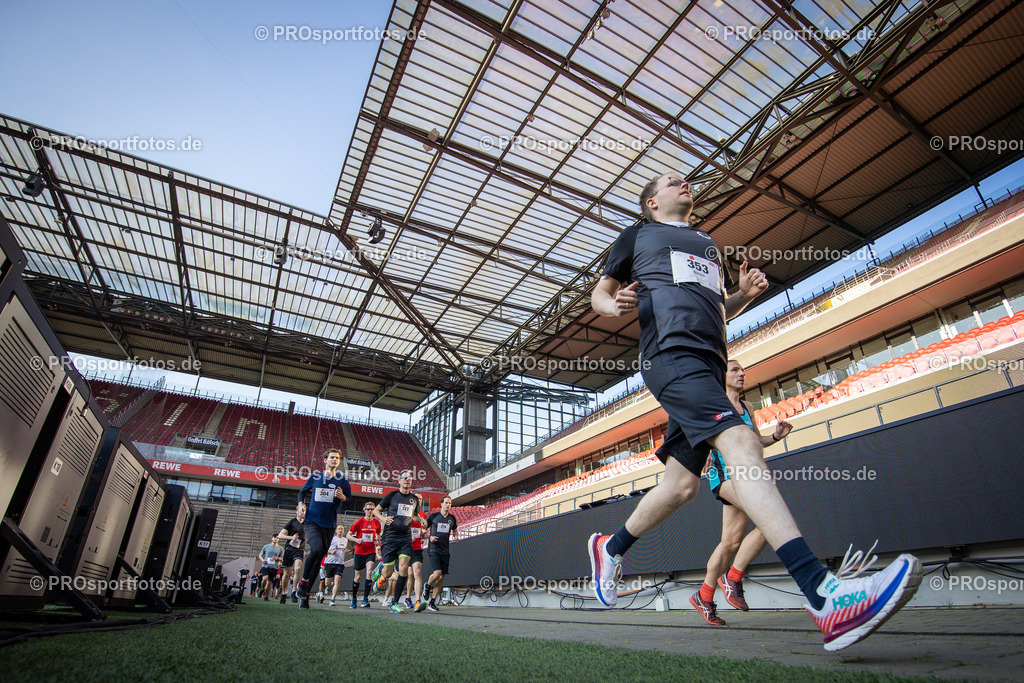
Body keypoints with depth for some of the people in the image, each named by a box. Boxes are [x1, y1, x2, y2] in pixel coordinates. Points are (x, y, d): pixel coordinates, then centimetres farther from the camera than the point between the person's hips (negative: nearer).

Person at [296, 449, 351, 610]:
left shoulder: (342, 480, 4)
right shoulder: (315, 477, 6)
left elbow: (349, 500, 5)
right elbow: (302, 492, 20)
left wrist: (342, 496, -16)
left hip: (329, 524, 2)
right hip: (311, 521, -1)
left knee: (319, 559, 5)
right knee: (316, 549, -26)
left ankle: (305, 594, 18)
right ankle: (303, 582, -4)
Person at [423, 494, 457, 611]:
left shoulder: (452, 518, 11)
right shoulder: (433, 516, 1)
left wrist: (453, 536, 5)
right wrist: (430, 537, -8)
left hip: (445, 550, 4)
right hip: (434, 549, -4)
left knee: (442, 576, 0)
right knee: (437, 573, -20)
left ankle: (432, 602, 13)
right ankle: (427, 586, 13)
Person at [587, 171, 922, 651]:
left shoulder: (709, 245, 33)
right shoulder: (636, 236, 17)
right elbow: (599, 294, 14)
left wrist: (743, 295, 13)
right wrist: (615, 305, -11)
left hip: (708, 364, 7)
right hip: (671, 353, -7)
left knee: (682, 484, 5)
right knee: (740, 441, -27)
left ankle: (610, 548, 26)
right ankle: (825, 596, -34)